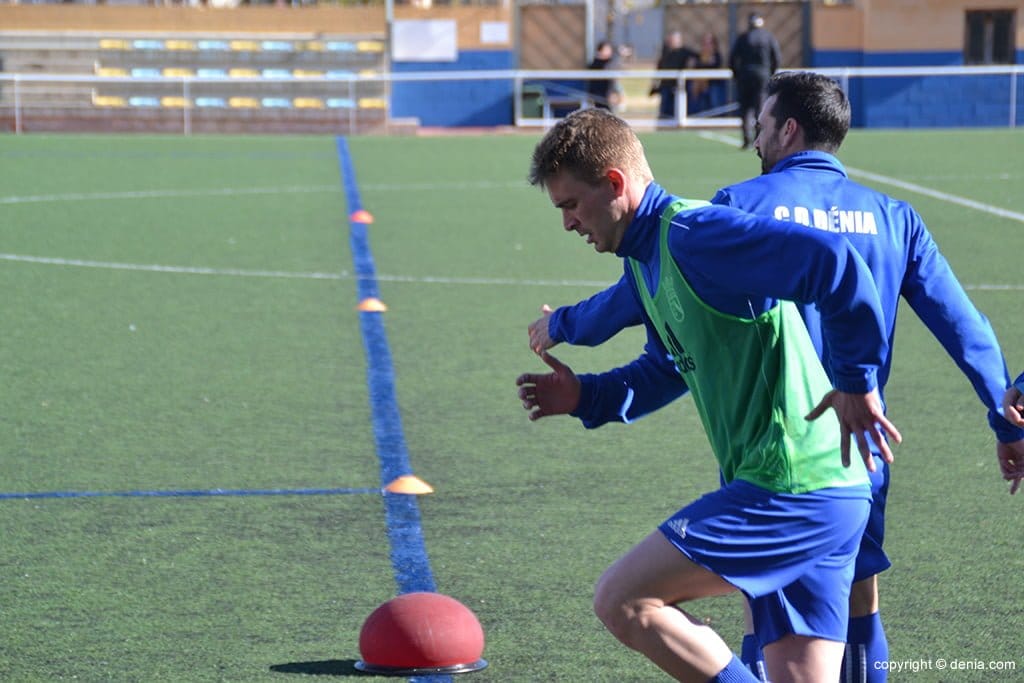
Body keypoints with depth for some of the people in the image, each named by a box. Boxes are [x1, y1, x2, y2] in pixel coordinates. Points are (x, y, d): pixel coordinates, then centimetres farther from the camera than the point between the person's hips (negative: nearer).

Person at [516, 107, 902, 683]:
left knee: (622, 601, -8)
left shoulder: (694, 236, -15)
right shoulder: (644, 257, 17)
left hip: (789, 493, -10)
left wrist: (858, 382, -21)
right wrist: (585, 396, 16)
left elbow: (835, 263, -26)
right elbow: (670, 369, 32)